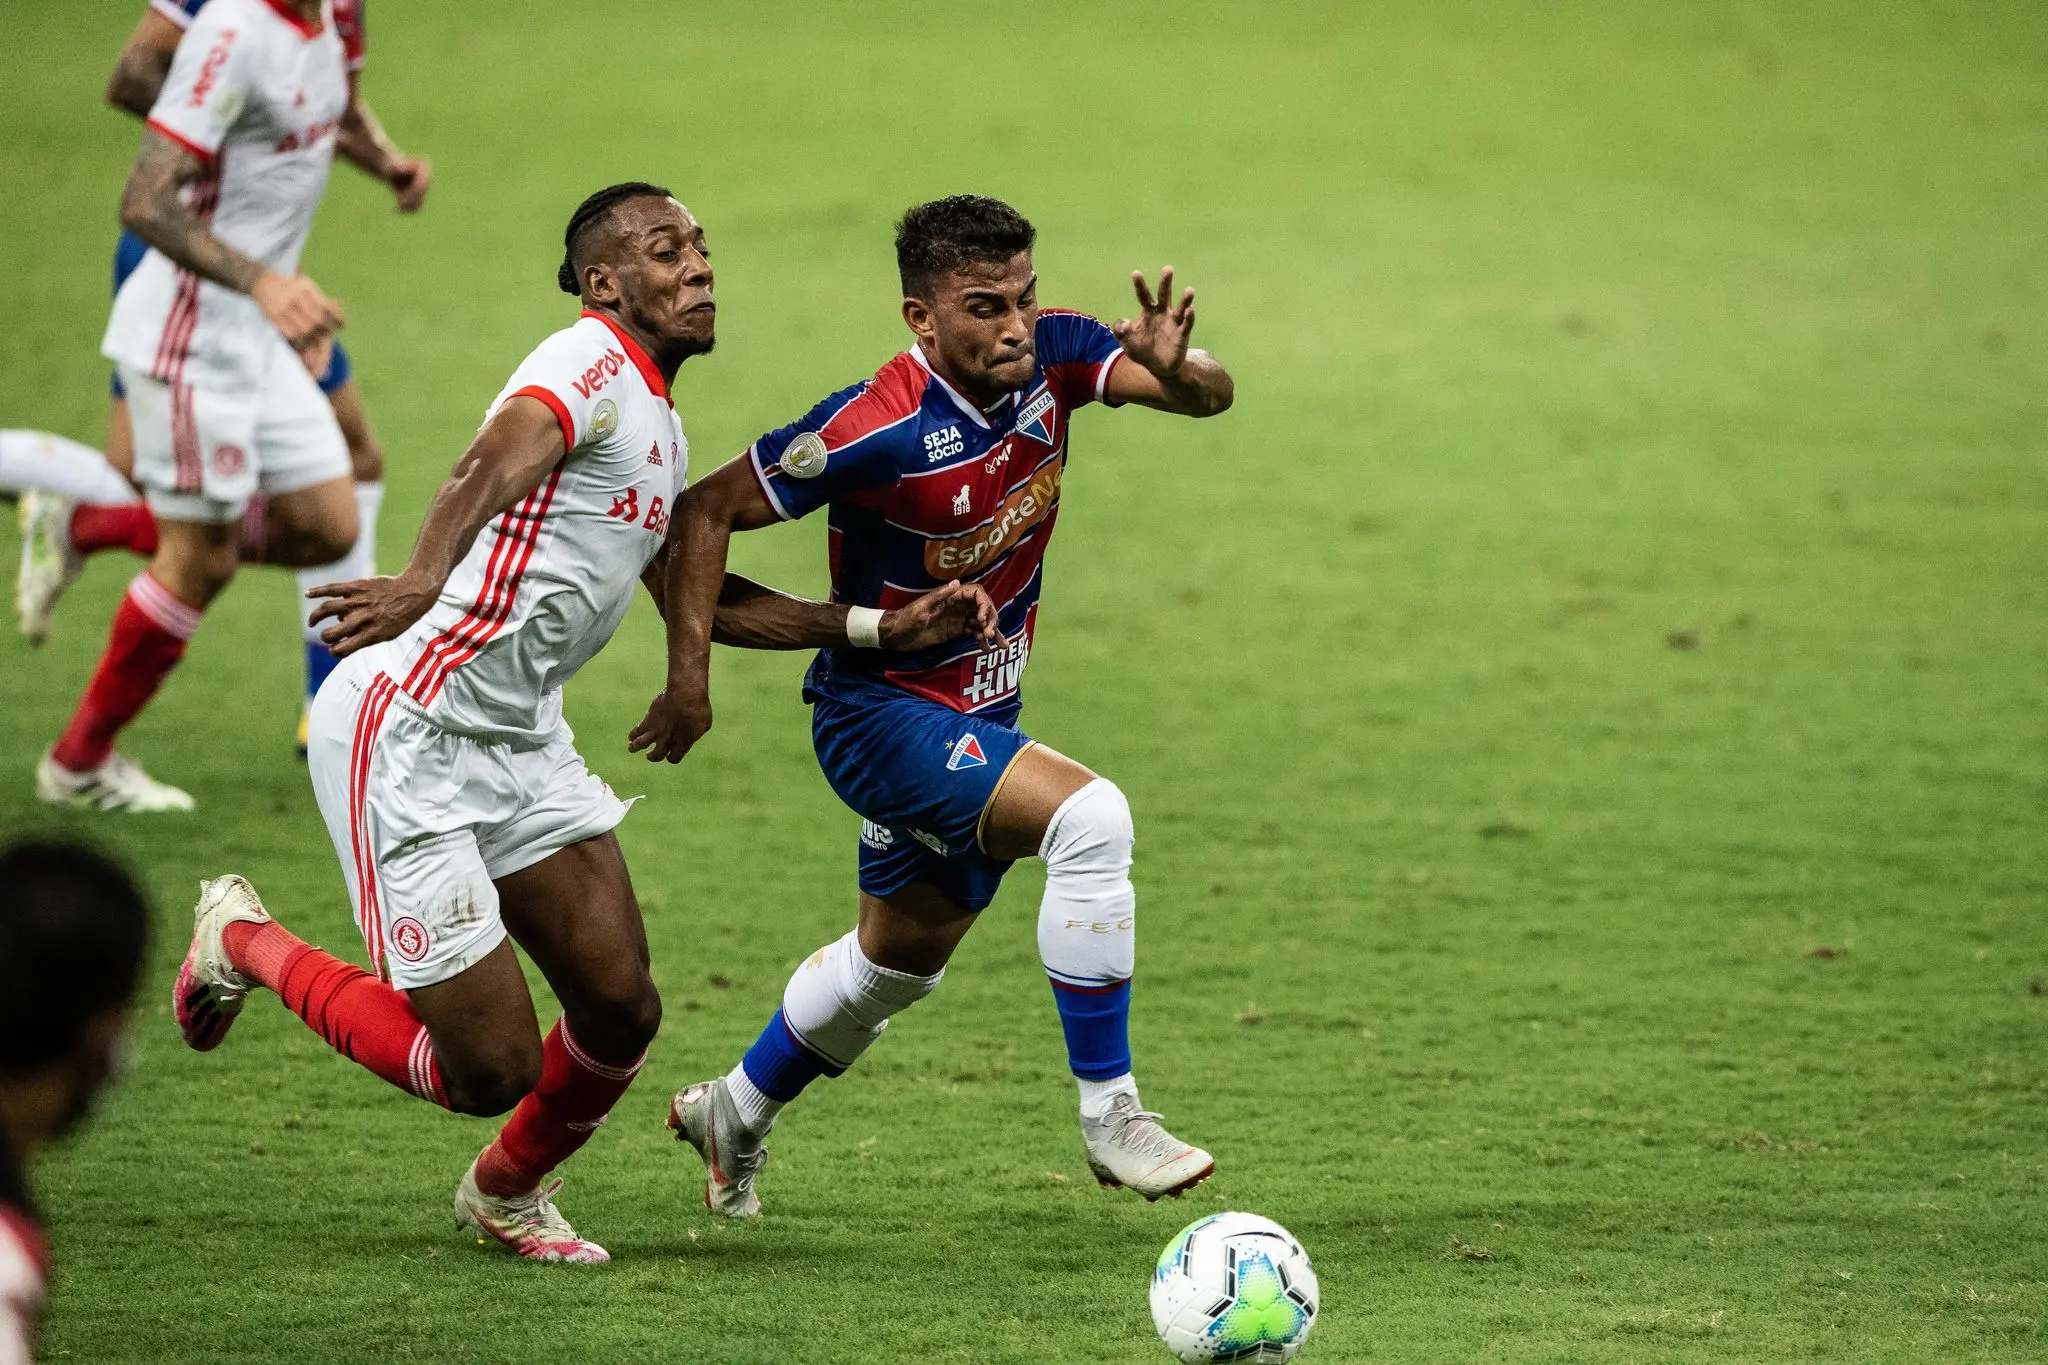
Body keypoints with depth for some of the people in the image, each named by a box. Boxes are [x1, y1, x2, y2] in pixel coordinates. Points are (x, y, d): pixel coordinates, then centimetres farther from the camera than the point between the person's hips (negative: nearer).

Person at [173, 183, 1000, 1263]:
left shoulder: (661, 432, 17)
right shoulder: (592, 368, -13)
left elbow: (704, 602, 26)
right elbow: (493, 465, -32)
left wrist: (891, 629, 20)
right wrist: (425, 580, -52)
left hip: (520, 742, 9)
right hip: (408, 733, -9)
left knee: (621, 1011, 1)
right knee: (490, 1071, -8)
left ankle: (507, 1192, 31)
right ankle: (246, 943, 15)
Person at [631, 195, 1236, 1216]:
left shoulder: (1050, 356, -11)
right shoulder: (880, 428, -26)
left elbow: (1209, 396, -16)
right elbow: (706, 512, -18)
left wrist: (1175, 367, -39)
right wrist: (691, 678, -24)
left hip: (979, 713, 8)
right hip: (884, 715, -8)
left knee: (900, 957, 25)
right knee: (1089, 818, -29)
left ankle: (735, 1113, 48)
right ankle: (1108, 1112, -21)